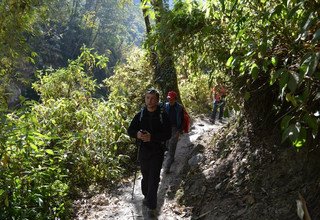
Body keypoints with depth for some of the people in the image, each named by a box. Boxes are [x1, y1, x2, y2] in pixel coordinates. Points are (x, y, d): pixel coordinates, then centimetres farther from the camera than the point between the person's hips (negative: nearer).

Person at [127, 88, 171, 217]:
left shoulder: (163, 116, -7)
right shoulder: (140, 115, 2)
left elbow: (168, 134, -13)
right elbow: (130, 130, 4)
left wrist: (152, 137, -26)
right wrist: (137, 134, -20)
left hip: (157, 151, -3)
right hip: (143, 150, 3)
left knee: (154, 178, -5)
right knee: (145, 176, 17)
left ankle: (151, 206, 3)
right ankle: (147, 196, 37)